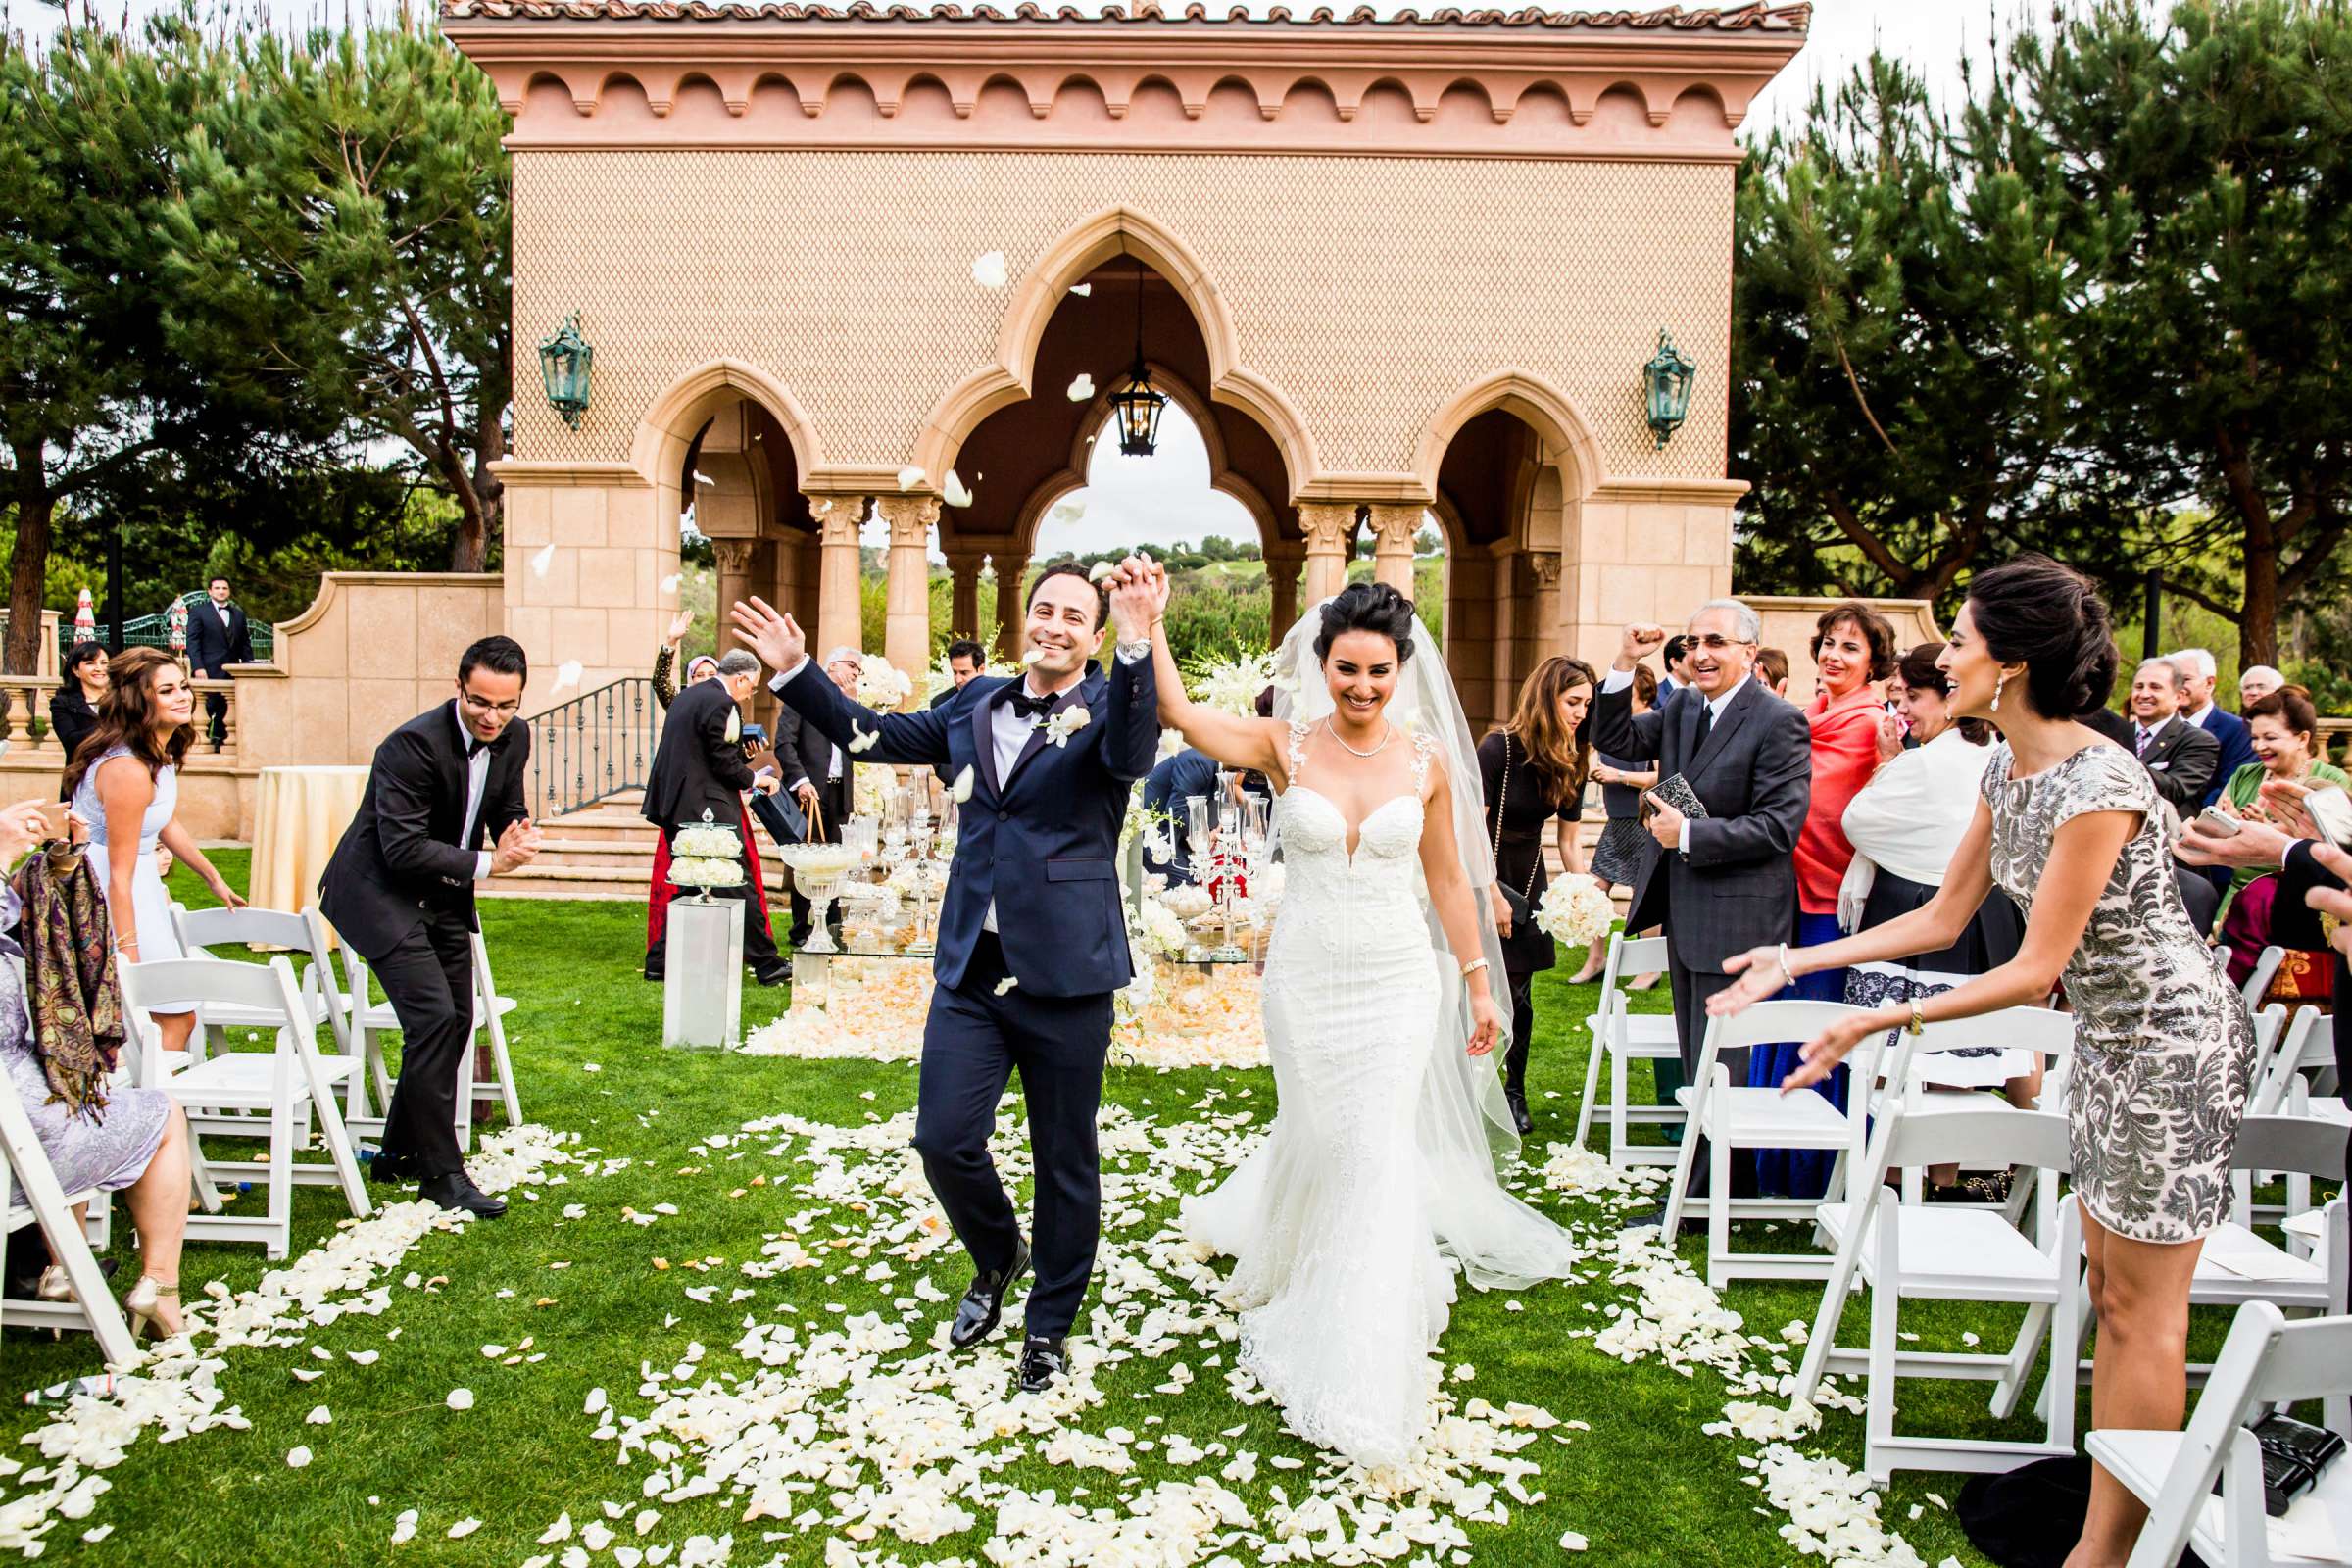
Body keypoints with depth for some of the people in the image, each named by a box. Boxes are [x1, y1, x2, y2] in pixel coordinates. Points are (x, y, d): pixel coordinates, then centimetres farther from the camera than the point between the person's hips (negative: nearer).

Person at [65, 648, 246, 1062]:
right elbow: (120, 875, -24)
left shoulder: (161, 754, 4)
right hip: (107, 898, -10)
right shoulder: (129, 770, -25)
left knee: (174, 1014, 15)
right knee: (176, 1017, -5)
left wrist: (213, 877, 30)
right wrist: (129, 955, -22)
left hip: (141, 884, 10)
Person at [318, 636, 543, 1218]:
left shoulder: (514, 738, -4)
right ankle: (440, 1171, -6)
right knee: (433, 1018, -16)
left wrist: (518, 836, -13)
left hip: (444, 893, 8)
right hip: (382, 891, -8)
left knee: (457, 1020, 10)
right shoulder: (414, 744, -26)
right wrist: (488, 863, -23)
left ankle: (400, 1154, 26)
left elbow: (509, 811, 10)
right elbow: (403, 849, -27)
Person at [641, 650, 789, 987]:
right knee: (739, 885, -3)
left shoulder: (688, 695, 16)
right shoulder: (721, 704, -14)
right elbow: (724, 763, -16)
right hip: (709, 808, -10)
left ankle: (660, 962, 16)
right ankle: (766, 964, 2)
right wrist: (754, 779, 1)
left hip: (676, 804, 10)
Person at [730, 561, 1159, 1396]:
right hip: (971, 967, 4)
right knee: (944, 1138, 1)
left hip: (1066, 975, -4)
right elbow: (874, 734, 18)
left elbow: (1134, 753, -28)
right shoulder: (976, 704, 10)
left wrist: (1137, 650, -44)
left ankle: (1050, 1326, 30)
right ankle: (997, 1259, 33)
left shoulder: (1106, 704, -5)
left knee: (1065, 1161, 9)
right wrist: (795, 672, 9)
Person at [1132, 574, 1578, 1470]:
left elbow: (1448, 879, 6)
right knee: (1317, 1141, 13)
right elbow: (1179, 713, -20)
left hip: (1397, 978, 0)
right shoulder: (1285, 746, -5)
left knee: (1377, 1156, -2)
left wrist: (1478, 984, 8)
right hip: (1305, 977, 0)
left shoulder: (1427, 758, -1)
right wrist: (1148, 624, -29)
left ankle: (1365, 1375, 9)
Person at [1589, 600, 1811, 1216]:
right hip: (1684, 912, 8)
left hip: (1735, 916, -8)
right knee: (1697, 1058, 18)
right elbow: (1614, 740, 5)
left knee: (1717, 1065, 0)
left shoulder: (1779, 722, -15)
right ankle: (1733, 1180, 32)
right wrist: (1626, 664, -6)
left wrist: (1688, 834, -21)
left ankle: (1697, 1199, 10)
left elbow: (1779, 825, -20)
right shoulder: (1682, 708, 8)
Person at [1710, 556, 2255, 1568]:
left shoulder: (2100, 783, -27)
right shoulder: (2006, 770, 1)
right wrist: (1794, 962, 1)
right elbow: (1942, 919, 5)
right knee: (2110, 1289, 16)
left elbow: (2035, 968, -25)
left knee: (2141, 1305, 2)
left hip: (2169, 1038, -9)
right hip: (2107, 1033, 9)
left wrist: (1881, 1022, -26)